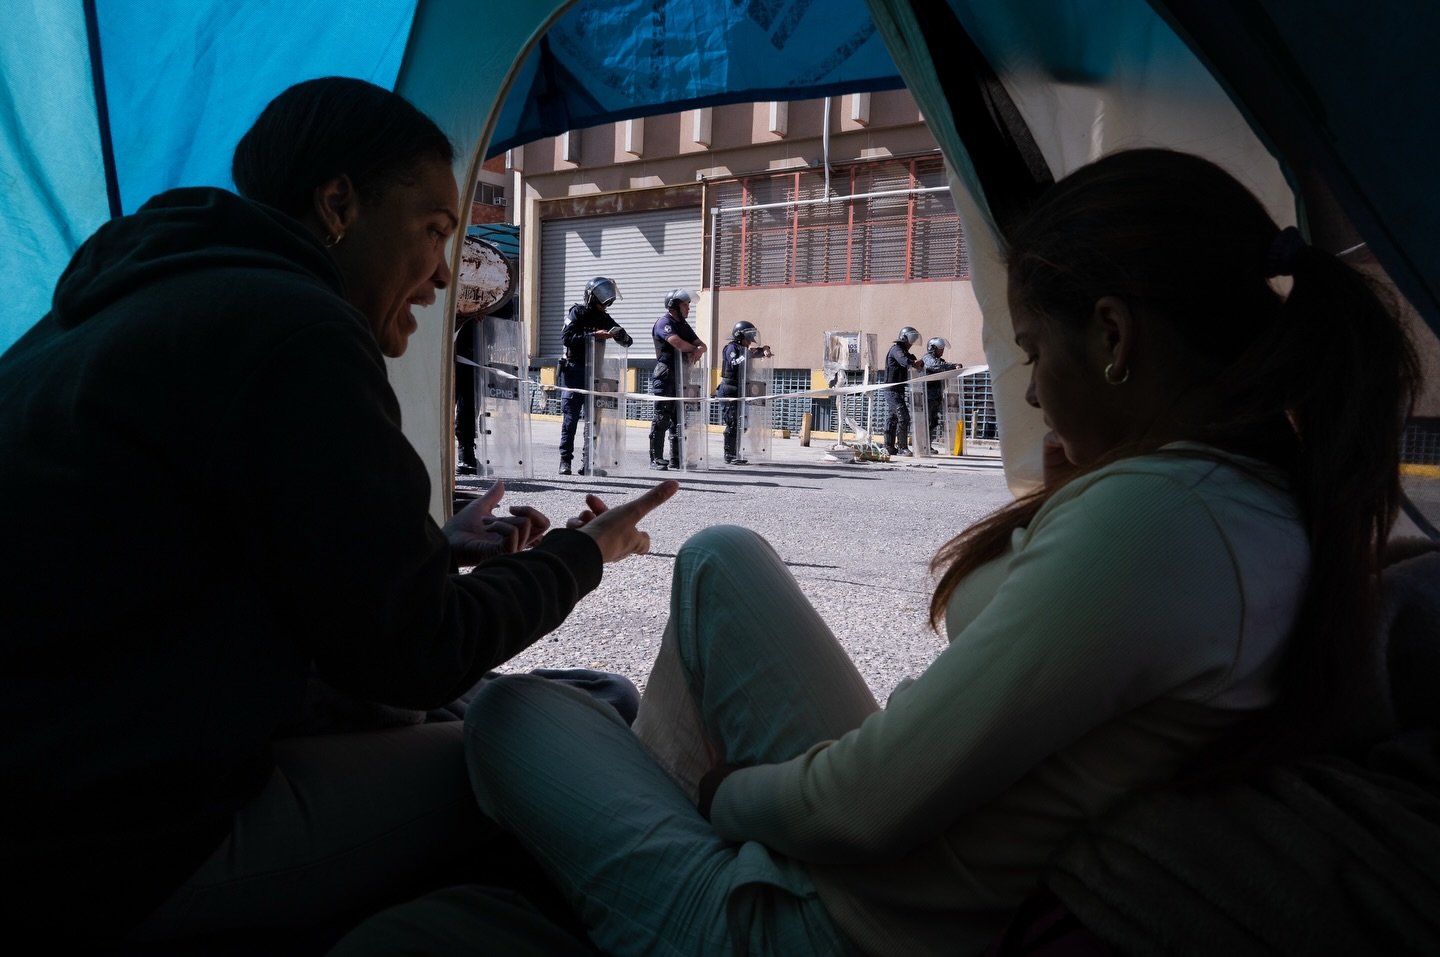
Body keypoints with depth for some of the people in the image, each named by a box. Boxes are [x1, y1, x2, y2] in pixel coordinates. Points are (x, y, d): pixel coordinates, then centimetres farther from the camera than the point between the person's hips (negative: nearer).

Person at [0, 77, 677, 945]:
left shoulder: (134, 304, 11)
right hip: (125, 856, -10)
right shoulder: (292, 329, -20)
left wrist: (443, 547, 18)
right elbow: (408, 656, -16)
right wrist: (581, 554, 0)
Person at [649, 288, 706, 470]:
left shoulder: (683, 325, 19)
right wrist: (694, 349, -6)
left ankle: (676, 459, 14)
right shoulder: (664, 323, -7)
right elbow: (677, 342, -24)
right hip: (664, 378, -8)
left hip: (680, 378, 8)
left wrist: (698, 350, -11)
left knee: (679, 419, 9)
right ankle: (656, 459, -3)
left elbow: (701, 344, 14)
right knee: (662, 419, -6)